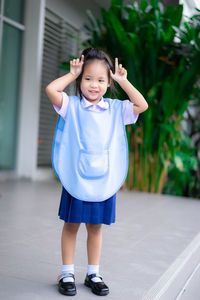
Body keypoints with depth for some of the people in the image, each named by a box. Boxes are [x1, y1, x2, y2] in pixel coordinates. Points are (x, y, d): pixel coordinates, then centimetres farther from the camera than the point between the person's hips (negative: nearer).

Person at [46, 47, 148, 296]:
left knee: (95, 227, 13)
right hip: (75, 178, -2)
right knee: (71, 225, 8)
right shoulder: (72, 106, -1)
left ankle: (93, 273, 28)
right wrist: (72, 74, -3)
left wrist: (123, 80, 0)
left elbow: (142, 105, -2)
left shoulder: (115, 109, 6)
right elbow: (51, 89, -14)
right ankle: (67, 273, 23)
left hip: (104, 180, 2)